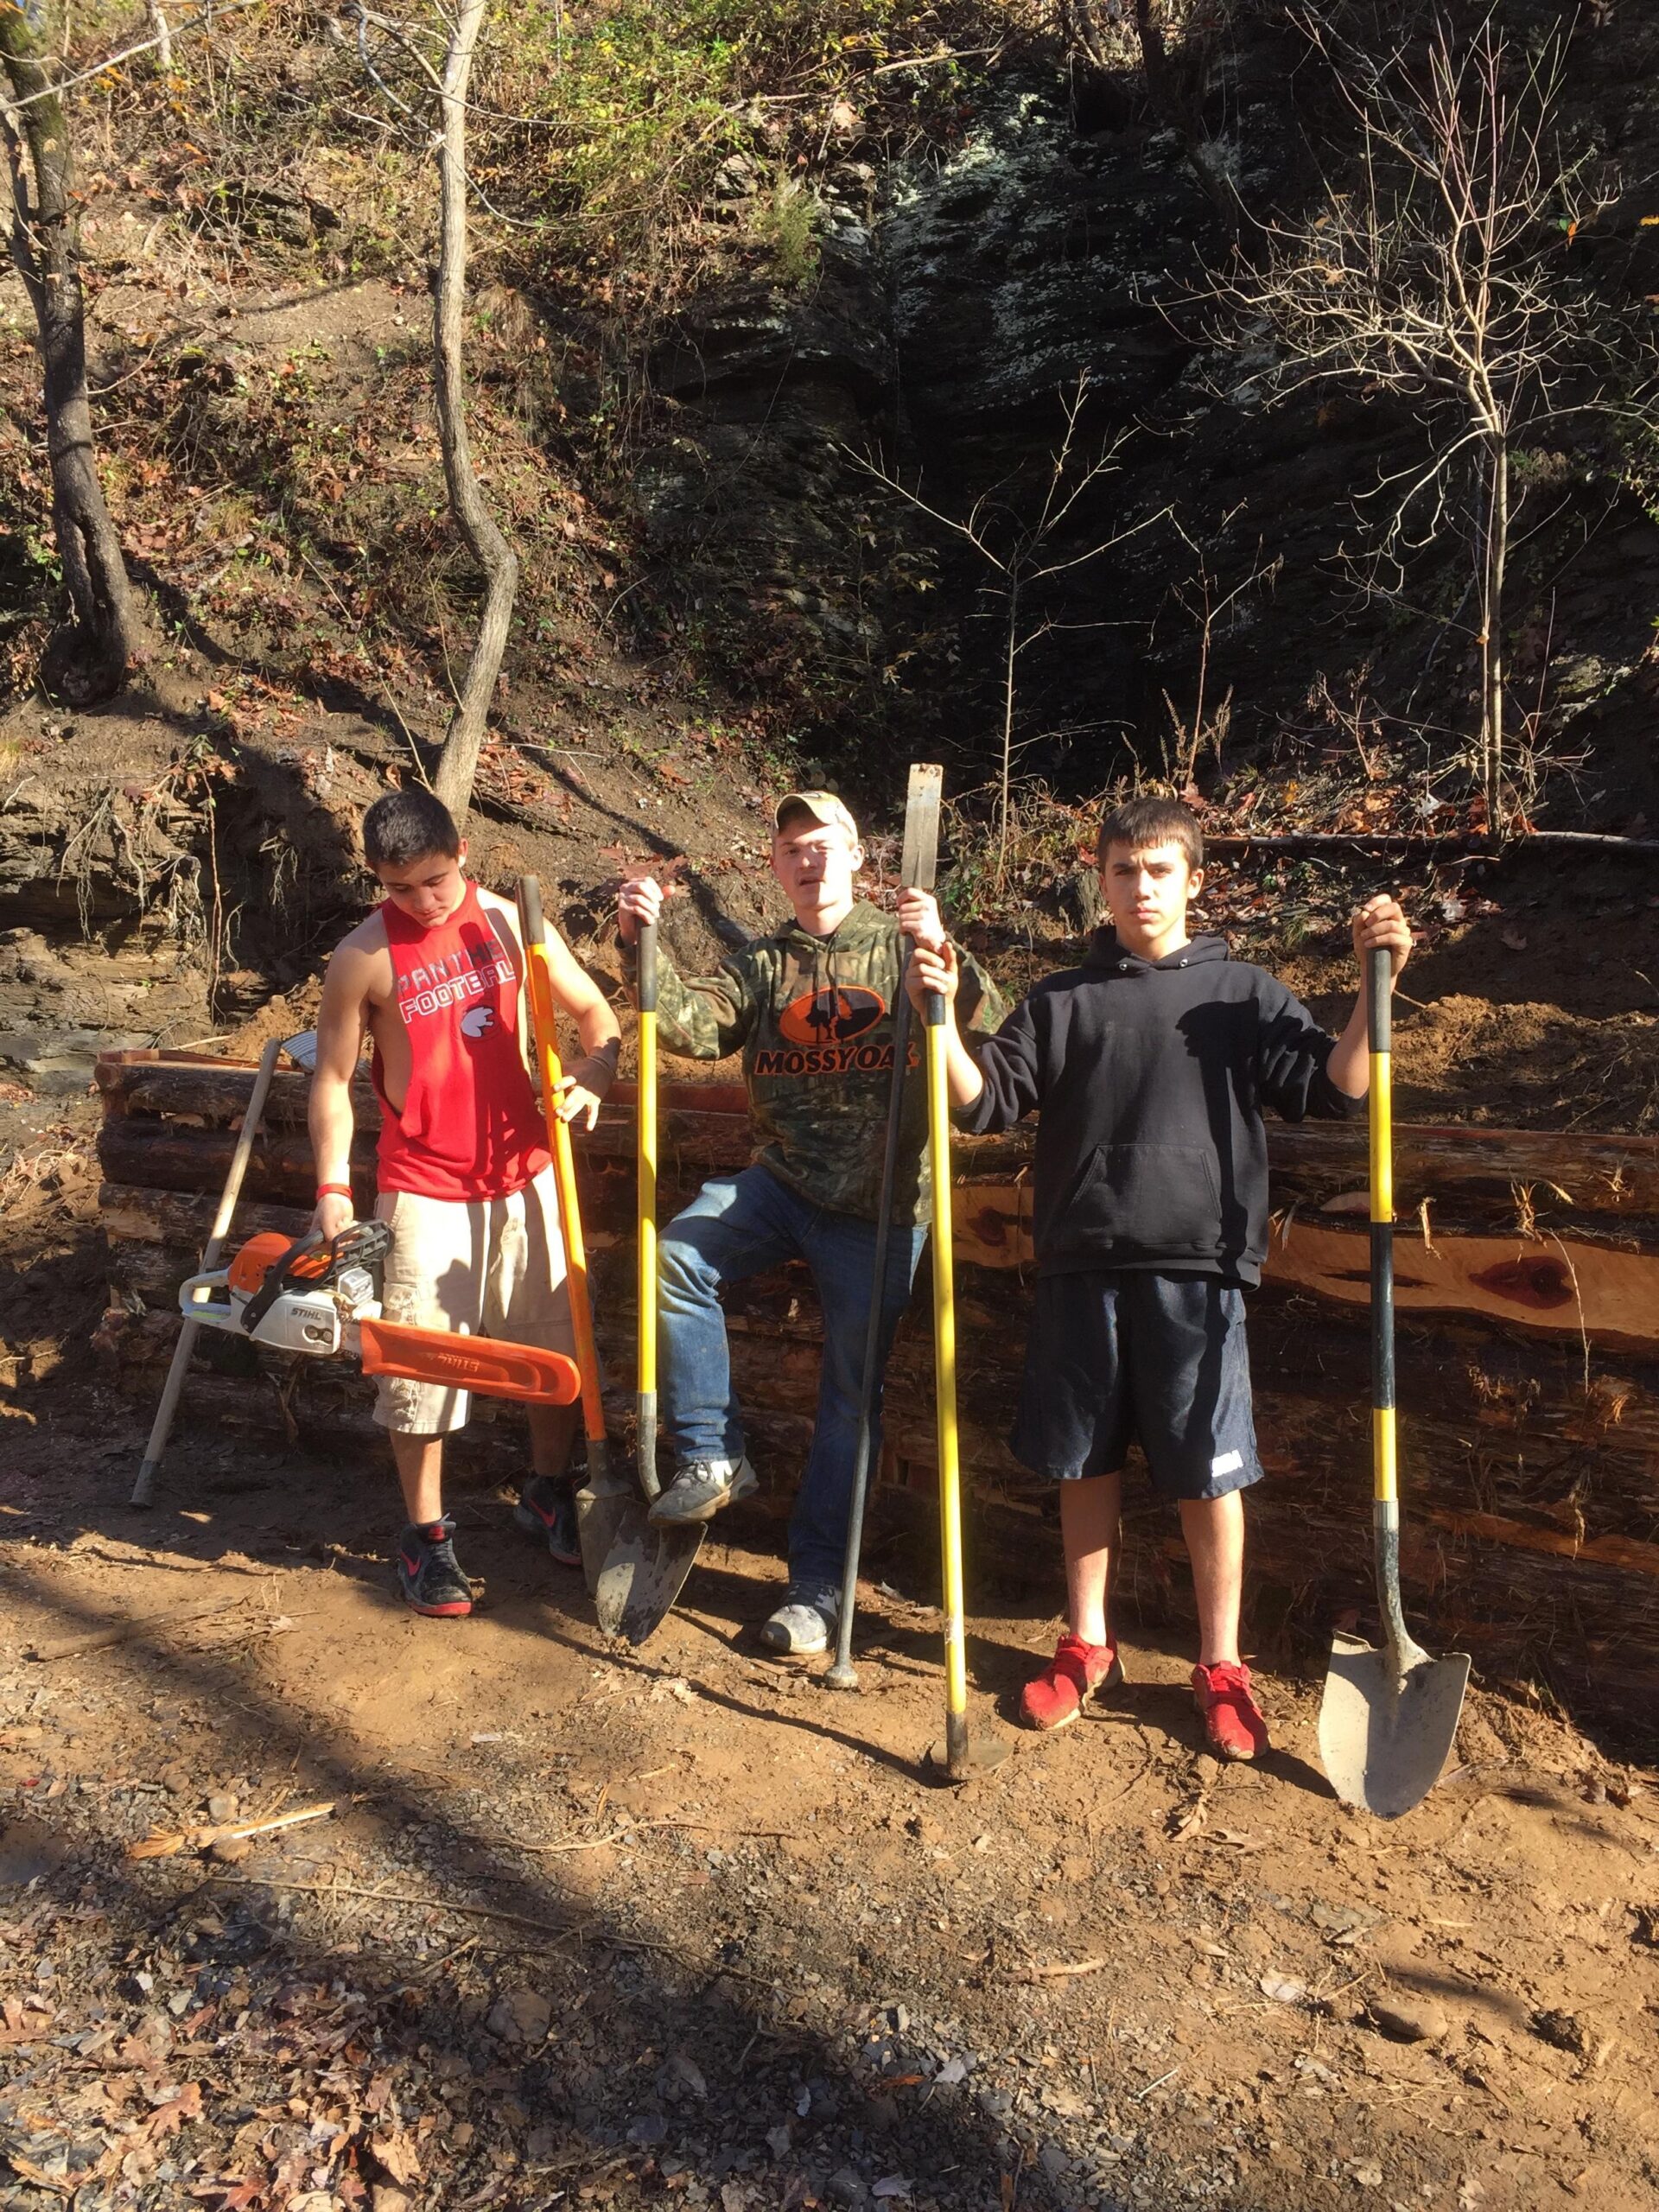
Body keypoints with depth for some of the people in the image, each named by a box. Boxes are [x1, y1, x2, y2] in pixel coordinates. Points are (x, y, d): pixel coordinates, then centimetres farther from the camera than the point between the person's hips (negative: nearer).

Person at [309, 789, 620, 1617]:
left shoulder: (509, 923, -1)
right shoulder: (363, 958, -9)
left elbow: (594, 1012, 6)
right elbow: (332, 1078, -4)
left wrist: (592, 1077, -14)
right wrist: (332, 1187, -15)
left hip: (525, 1174, 4)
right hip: (425, 1190, -3)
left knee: (557, 1339, 13)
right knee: (420, 1361, 1)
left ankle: (548, 1493, 34)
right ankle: (425, 1534, 19)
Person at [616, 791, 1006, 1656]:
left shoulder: (901, 950, 0)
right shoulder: (761, 965, 8)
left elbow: (990, 1028, -14)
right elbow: (692, 1027, -8)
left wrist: (948, 956, -32)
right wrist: (644, 948, -22)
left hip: (877, 1206, -2)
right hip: (781, 1183, 3)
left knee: (851, 1391, 4)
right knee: (678, 1255, -23)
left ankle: (817, 1583, 17)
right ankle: (712, 1457, -5)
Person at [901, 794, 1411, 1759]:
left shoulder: (1243, 994, 5)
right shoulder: (1062, 1001, 10)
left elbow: (1335, 1087, -2)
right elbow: (985, 1099, 3)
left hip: (1197, 1269, -2)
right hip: (1083, 1264, 2)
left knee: (1209, 1473, 5)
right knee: (1086, 1462, 13)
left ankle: (1222, 1667, 23)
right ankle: (1088, 1645, 30)